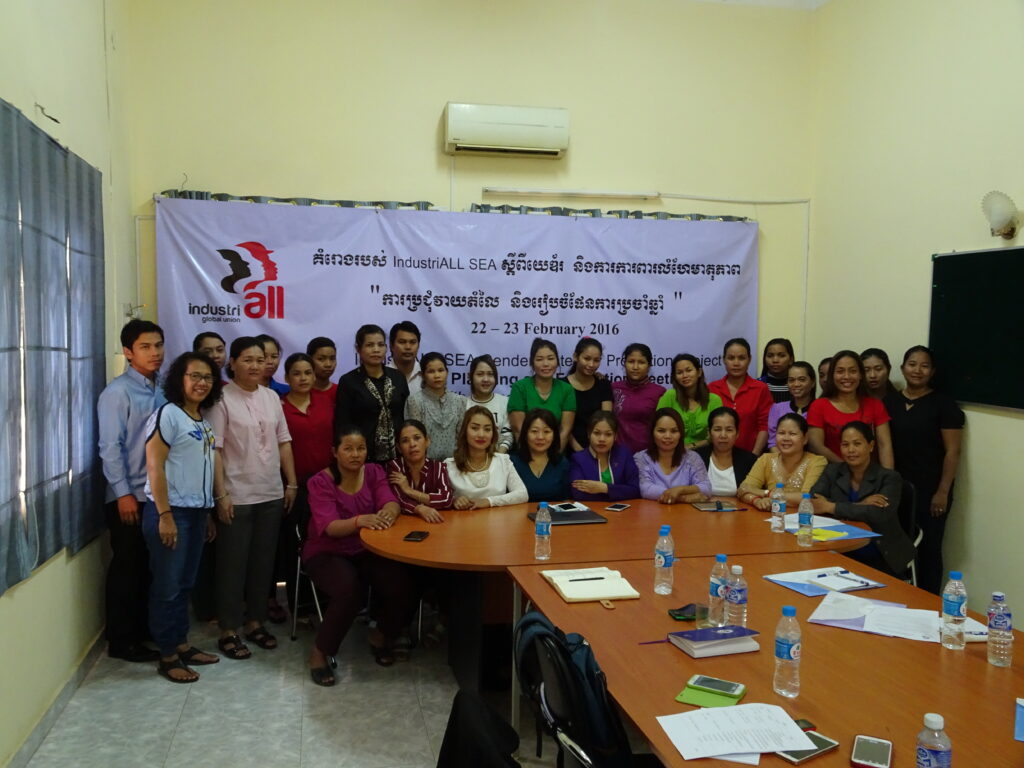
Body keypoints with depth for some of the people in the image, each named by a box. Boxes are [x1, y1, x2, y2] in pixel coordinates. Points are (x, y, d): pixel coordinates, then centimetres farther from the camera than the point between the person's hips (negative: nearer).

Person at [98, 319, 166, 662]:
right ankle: (121, 641, 15)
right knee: (126, 569, 3)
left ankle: (143, 629, 30)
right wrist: (124, 493, -17)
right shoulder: (117, 392, -11)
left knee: (149, 568, 15)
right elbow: (110, 447, -14)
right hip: (129, 496, -6)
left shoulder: (162, 392, 7)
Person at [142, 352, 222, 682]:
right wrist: (164, 515, -19)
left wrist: (208, 514, 17)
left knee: (185, 584, 15)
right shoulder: (168, 414, -10)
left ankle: (181, 644, 25)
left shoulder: (203, 421, 13)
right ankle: (167, 656, 10)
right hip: (171, 512, -7)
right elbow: (154, 466, -15)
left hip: (197, 512, 8)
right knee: (168, 586, 1)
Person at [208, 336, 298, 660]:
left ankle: (256, 622, 25)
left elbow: (284, 442, 12)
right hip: (237, 496, -5)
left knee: (263, 561, 12)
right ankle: (228, 630, 15)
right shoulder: (222, 398, -8)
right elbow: (214, 450, -11)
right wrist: (221, 494, -15)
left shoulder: (272, 397, 8)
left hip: (271, 494, 5)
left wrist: (292, 483, 7)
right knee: (233, 563, 4)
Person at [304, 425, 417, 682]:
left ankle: (381, 636, 12)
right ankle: (319, 652, -9)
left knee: (402, 586, -20)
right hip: (326, 552, -4)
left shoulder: (374, 472, 0)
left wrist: (389, 512, -41)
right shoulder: (320, 482, -13)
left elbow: (391, 501, -15)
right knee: (349, 590, -34)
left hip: (368, 550, 4)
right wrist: (359, 521, -45)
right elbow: (330, 527, -25)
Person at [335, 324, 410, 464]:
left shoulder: (398, 377, 8)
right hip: (363, 457, -3)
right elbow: (342, 426, -5)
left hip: (396, 456, 3)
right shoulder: (348, 382, -3)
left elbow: (407, 417, 10)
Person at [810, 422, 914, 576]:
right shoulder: (833, 471, 6)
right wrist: (860, 505, -17)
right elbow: (812, 502, -10)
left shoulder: (889, 477, -4)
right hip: (843, 555, 3)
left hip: (883, 560, -3)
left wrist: (831, 507, -17)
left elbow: (879, 514, -21)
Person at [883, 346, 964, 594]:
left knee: (928, 550, 2)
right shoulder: (890, 401, 8)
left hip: (930, 491, -4)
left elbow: (952, 452, -6)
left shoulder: (944, 404, -5)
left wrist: (942, 492, -10)